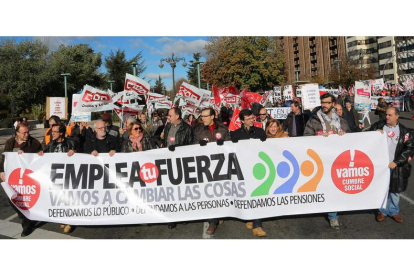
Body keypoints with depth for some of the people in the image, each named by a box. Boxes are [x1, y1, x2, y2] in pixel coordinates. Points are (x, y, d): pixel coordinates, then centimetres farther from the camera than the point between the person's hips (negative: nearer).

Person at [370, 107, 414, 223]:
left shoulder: (404, 131, -1)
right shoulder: (378, 126, 1)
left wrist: (396, 162, -9)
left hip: (395, 166, 0)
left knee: (395, 190, 10)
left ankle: (393, 211, 28)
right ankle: (382, 211, 23)